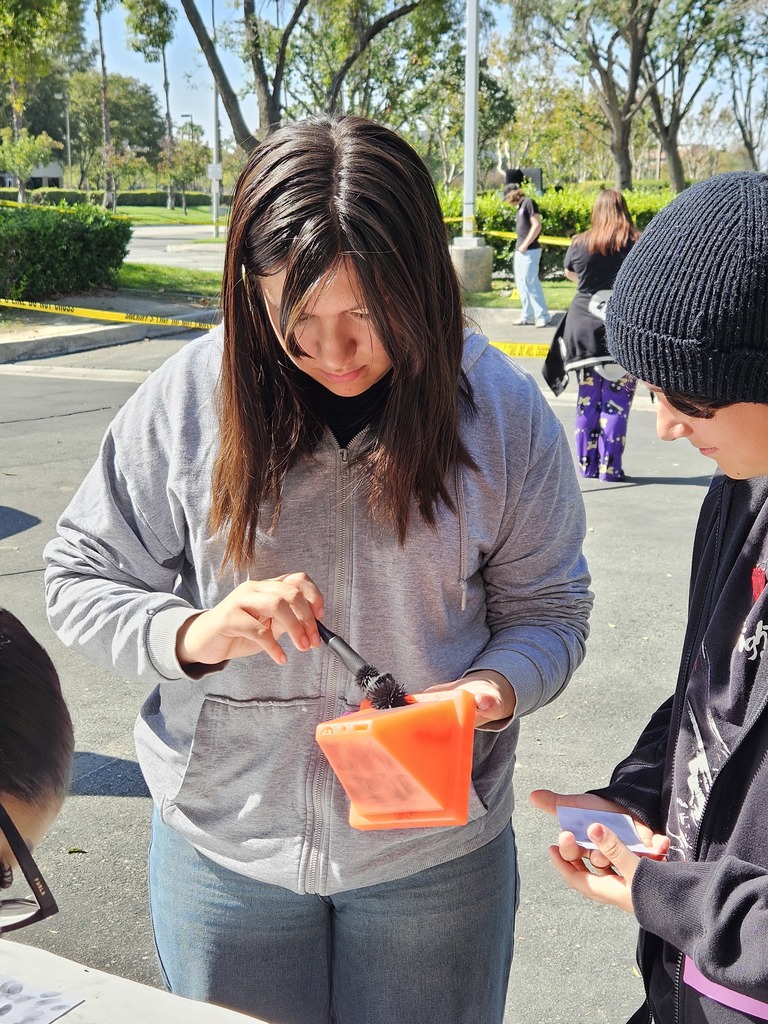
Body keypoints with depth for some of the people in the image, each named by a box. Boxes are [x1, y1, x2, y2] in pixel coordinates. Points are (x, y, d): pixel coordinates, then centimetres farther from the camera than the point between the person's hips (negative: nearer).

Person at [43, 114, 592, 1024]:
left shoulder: (503, 413, -11)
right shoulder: (189, 398, -13)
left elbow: (547, 612, -4)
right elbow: (78, 578, -5)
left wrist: (492, 690, -25)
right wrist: (193, 633, -24)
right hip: (223, 843, 1)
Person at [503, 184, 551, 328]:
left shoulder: (529, 202, -9)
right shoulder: (520, 206, 17)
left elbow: (537, 226, -16)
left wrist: (525, 245, -16)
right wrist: (519, 245, 8)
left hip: (529, 251, -10)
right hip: (520, 251, 10)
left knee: (530, 282, -10)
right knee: (521, 283, 11)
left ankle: (543, 316, -5)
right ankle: (528, 315, 18)